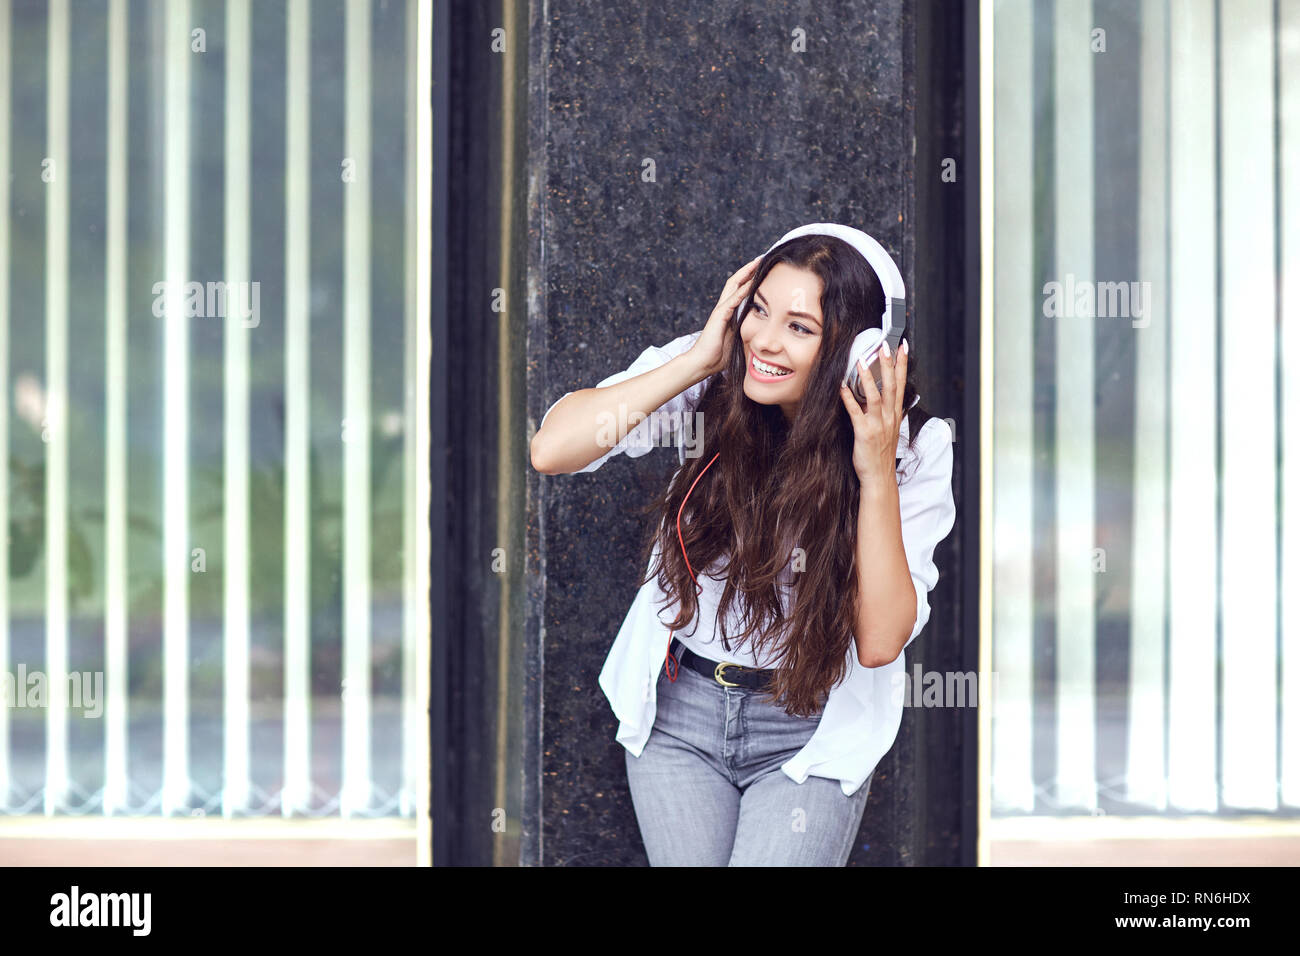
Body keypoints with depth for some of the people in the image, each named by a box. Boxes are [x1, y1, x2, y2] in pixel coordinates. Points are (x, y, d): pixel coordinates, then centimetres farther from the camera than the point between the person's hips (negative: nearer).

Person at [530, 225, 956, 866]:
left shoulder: (915, 446, -12)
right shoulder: (709, 385, -10)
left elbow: (879, 641, -18)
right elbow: (550, 449, -23)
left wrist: (876, 474, -26)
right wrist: (698, 358, -22)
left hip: (810, 737, -1)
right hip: (678, 714, 2)